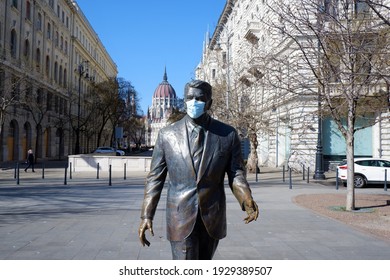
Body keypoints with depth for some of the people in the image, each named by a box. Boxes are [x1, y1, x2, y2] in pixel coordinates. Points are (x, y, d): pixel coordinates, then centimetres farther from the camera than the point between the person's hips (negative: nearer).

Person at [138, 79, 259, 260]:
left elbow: (236, 173, 2)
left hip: (212, 218, 2)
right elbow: (155, 177, 2)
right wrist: (147, 215, -4)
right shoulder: (167, 135, -1)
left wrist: (247, 200, -17)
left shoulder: (228, 135, -1)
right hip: (181, 217, -2)